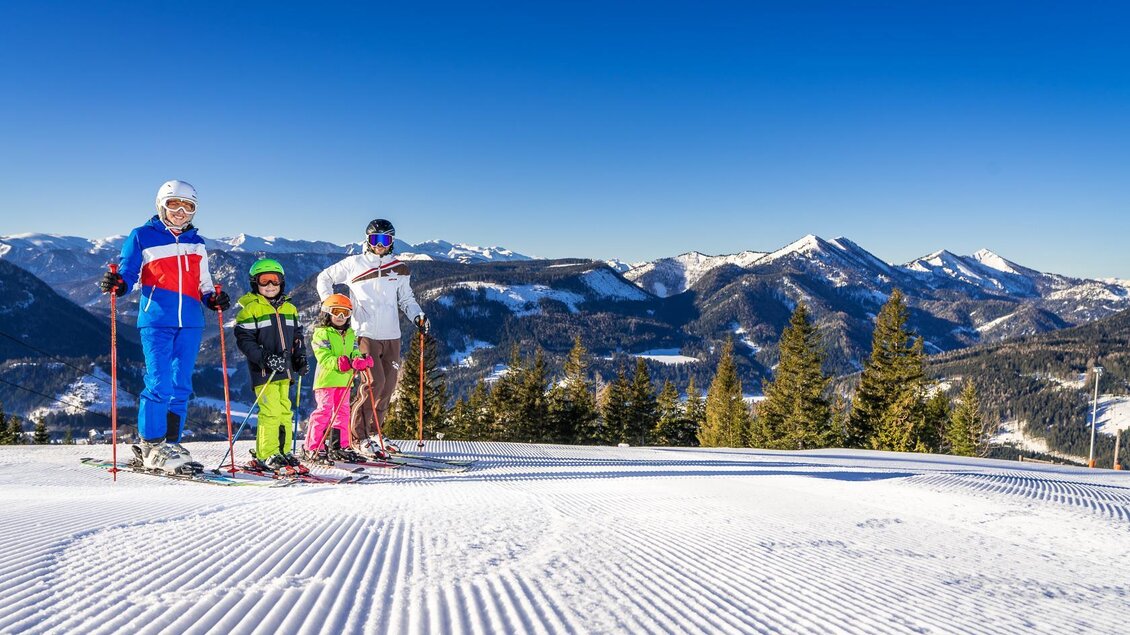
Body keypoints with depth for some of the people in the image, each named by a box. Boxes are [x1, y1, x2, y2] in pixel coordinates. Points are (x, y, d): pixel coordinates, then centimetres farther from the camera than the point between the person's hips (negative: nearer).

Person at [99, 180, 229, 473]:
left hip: (190, 323, 5)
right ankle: (151, 448, -2)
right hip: (156, 321, -4)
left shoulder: (197, 243, 19)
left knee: (181, 387, 5)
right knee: (160, 385, -11)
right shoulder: (141, 237, 7)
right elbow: (128, 275, 4)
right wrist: (116, 284, -18)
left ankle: (170, 444, 13)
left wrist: (214, 300, 4)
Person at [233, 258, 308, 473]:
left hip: (284, 369, 7)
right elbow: (244, 340, -10)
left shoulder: (290, 309, 15)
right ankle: (266, 456, -3)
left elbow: (297, 336, 22)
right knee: (270, 411, -11)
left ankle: (283, 451, 19)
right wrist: (264, 358, -21)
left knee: (285, 410, 10)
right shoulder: (250, 309, -4)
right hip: (264, 371, -7)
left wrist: (300, 358, 7)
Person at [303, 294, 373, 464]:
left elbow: (355, 353, 8)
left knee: (343, 412, 10)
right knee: (323, 411, -9)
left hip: (344, 380, 7)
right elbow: (323, 357, -14)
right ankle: (312, 448, -3)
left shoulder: (350, 334, 17)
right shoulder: (321, 333, -5)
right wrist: (338, 362, -30)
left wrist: (361, 360, -15)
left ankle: (338, 447, 20)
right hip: (326, 379, -7)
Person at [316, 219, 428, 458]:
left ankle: (372, 432, 23)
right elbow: (324, 278, 14)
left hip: (392, 337, 5)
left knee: (388, 386, 7)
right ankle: (357, 437, -7)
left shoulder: (400, 269, 11)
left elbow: (406, 299, 19)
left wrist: (417, 316, 0)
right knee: (374, 382, -17)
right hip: (366, 334, -4)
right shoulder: (354, 264, 3)